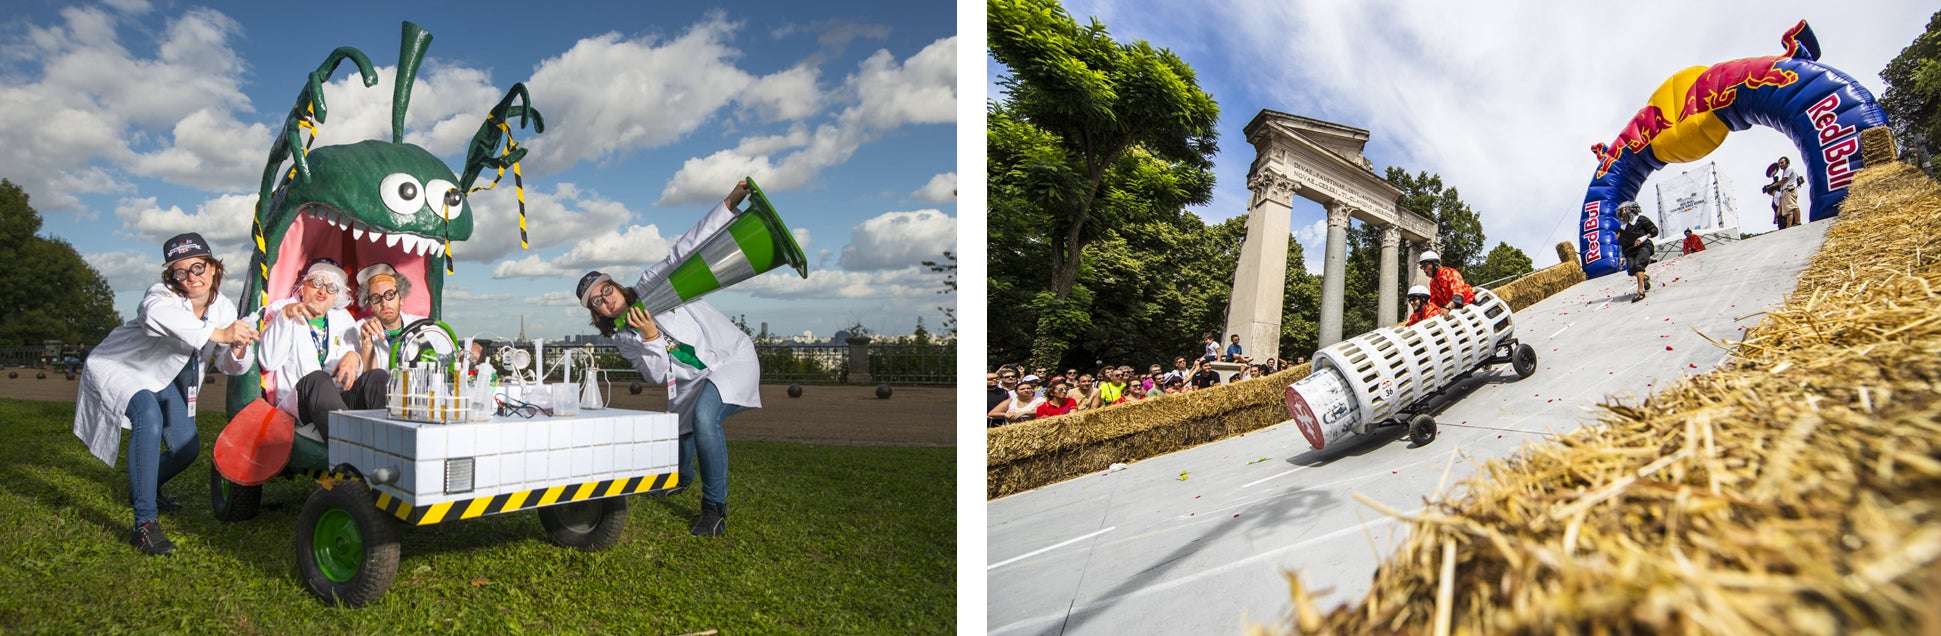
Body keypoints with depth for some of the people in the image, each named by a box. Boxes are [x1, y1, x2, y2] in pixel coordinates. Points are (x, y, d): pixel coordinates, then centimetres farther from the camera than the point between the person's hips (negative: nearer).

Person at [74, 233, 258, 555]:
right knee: (149, 418, -35)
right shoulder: (161, 294, -32)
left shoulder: (224, 308, -11)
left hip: (161, 377, 7)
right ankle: (144, 522, -30)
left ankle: (144, 489, 42)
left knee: (187, 449, 6)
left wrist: (238, 350, -32)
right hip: (119, 368, -7)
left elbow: (228, 365, -8)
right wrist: (217, 333, -67)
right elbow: (156, 314, -59)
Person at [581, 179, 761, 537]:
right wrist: (650, 337, -23)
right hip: (693, 381, 7)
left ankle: (714, 508, -19)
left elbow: (686, 249, -14)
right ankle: (683, 477, 55)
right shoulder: (624, 341, 4)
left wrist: (729, 204, -25)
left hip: (733, 359, -6)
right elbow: (658, 374, -6)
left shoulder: (651, 286, -7)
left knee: (704, 417, -30)